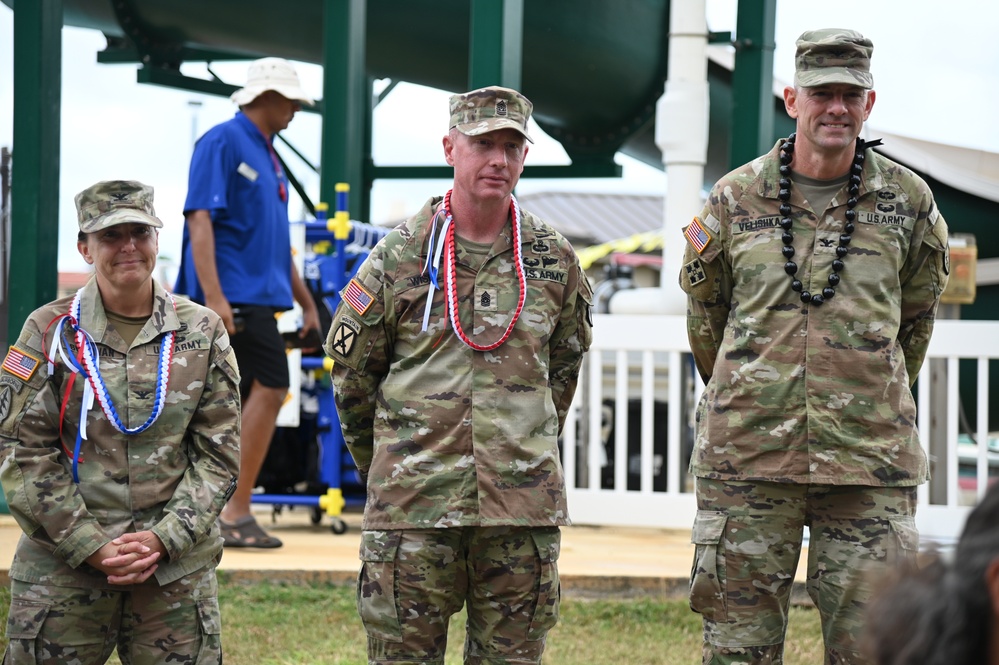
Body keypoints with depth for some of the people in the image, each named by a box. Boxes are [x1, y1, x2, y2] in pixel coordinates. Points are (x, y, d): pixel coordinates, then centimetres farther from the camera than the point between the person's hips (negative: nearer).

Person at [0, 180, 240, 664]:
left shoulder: (202, 332, 6)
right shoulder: (50, 332, 1)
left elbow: (218, 454, 5)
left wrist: (163, 539, -8)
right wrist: (92, 547, -9)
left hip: (176, 569, 1)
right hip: (62, 566, -1)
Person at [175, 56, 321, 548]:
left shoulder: (267, 155, 20)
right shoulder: (223, 143, -8)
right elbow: (199, 220, -16)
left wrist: (306, 303, 27)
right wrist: (213, 297, -24)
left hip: (257, 295, 9)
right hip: (234, 293, -9)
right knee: (270, 388, -13)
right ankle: (236, 513, -10)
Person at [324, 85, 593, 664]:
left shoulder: (554, 258, 6)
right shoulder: (400, 255, 0)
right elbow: (352, 371, 9)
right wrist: (385, 465, 16)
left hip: (524, 504, 2)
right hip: (413, 507, -2)